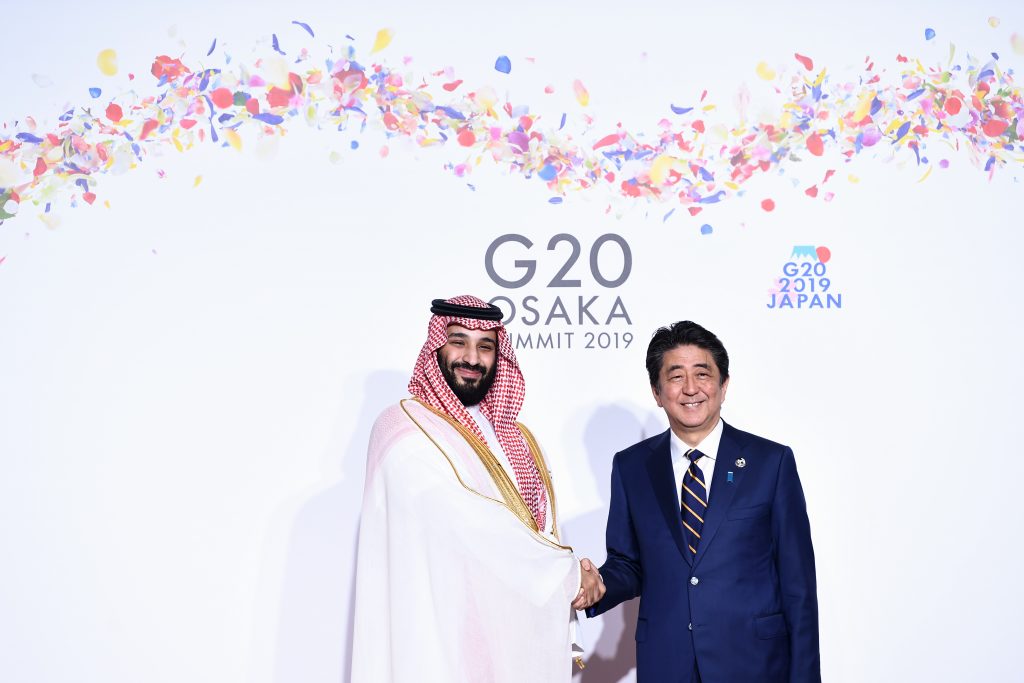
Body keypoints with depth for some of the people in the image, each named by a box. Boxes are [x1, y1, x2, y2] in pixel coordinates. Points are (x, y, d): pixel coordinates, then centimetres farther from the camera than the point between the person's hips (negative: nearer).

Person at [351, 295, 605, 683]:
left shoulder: (518, 439, 12)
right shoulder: (404, 430, -10)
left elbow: (544, 532, 8)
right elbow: (474, 527, -18)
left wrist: (564, 643, -5)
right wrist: (569, 574, -10)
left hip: (519, 640, 6)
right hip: (448, 646, -6)